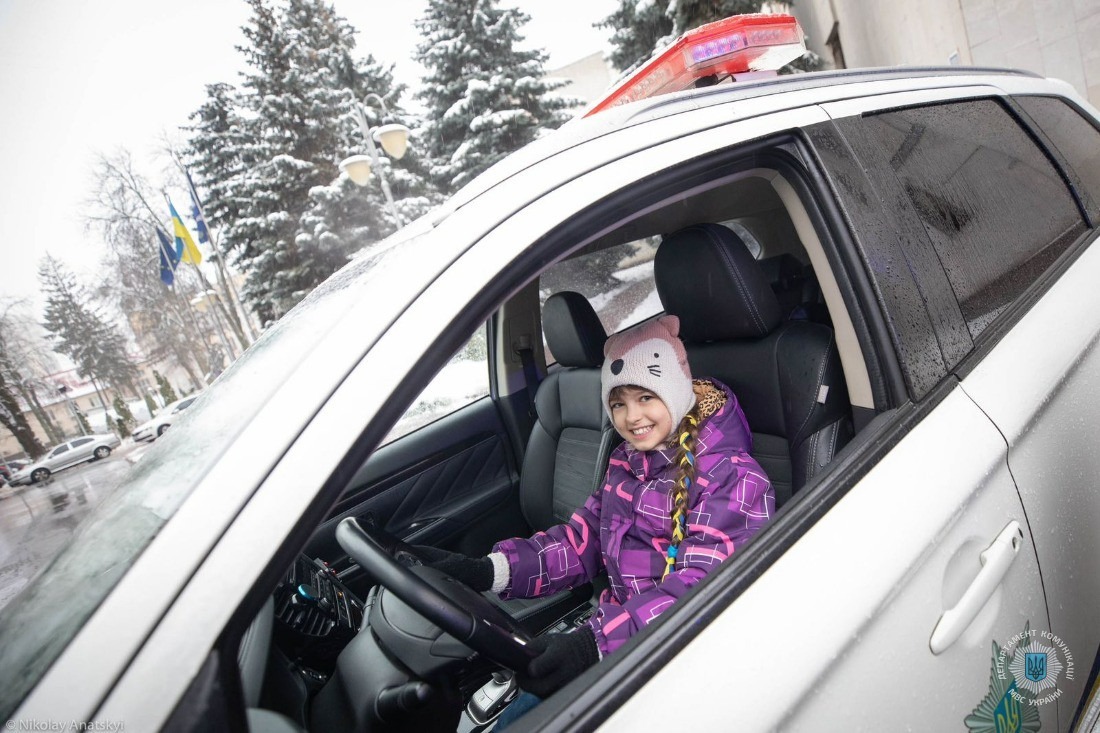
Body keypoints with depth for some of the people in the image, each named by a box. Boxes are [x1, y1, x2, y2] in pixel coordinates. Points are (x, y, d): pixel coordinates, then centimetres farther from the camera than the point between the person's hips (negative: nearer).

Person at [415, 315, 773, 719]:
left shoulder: (733, 477, -14)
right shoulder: (626, 463, 9)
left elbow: (701, 586, -23)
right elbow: (582, 538, 5)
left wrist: (597, 643, -37)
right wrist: (490, 570, -12)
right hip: (617, 626, 6)